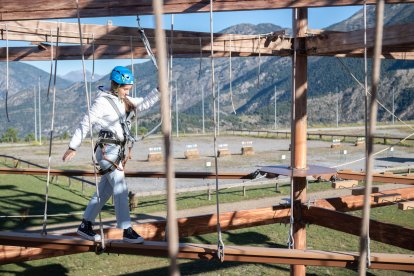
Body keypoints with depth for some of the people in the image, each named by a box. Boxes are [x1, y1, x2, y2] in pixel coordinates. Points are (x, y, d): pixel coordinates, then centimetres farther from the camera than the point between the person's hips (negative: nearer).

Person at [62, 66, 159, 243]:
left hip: (119, 151, 9)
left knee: (104, 191, 12)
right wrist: (73, 147, -9)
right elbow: (86, 123, -9)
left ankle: (85, 226, 23)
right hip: (108, 150, -9)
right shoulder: (103, 101, -10)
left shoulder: (124, 101, 14)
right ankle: (127, 231, -5)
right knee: (121, 189, -9)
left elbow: (145, 103, 15)